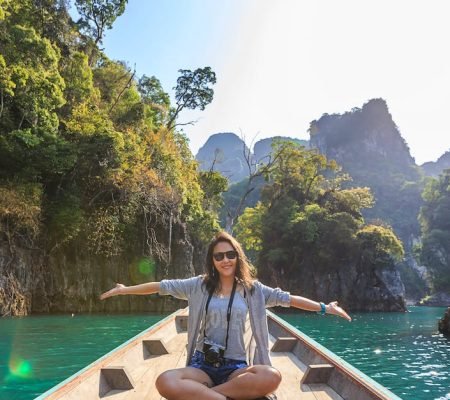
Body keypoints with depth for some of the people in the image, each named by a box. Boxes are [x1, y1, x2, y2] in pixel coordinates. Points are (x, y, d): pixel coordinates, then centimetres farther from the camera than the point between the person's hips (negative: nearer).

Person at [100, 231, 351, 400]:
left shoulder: (252, 289, 6)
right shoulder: (199, 285, 5)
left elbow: (286, 298, 4)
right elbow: (162, 286, 8)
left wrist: (324, 307, 0)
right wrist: (125, 290, 10)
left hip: (236, 367, 1)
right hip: (202, 365, -1)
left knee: (272, 377, -34)